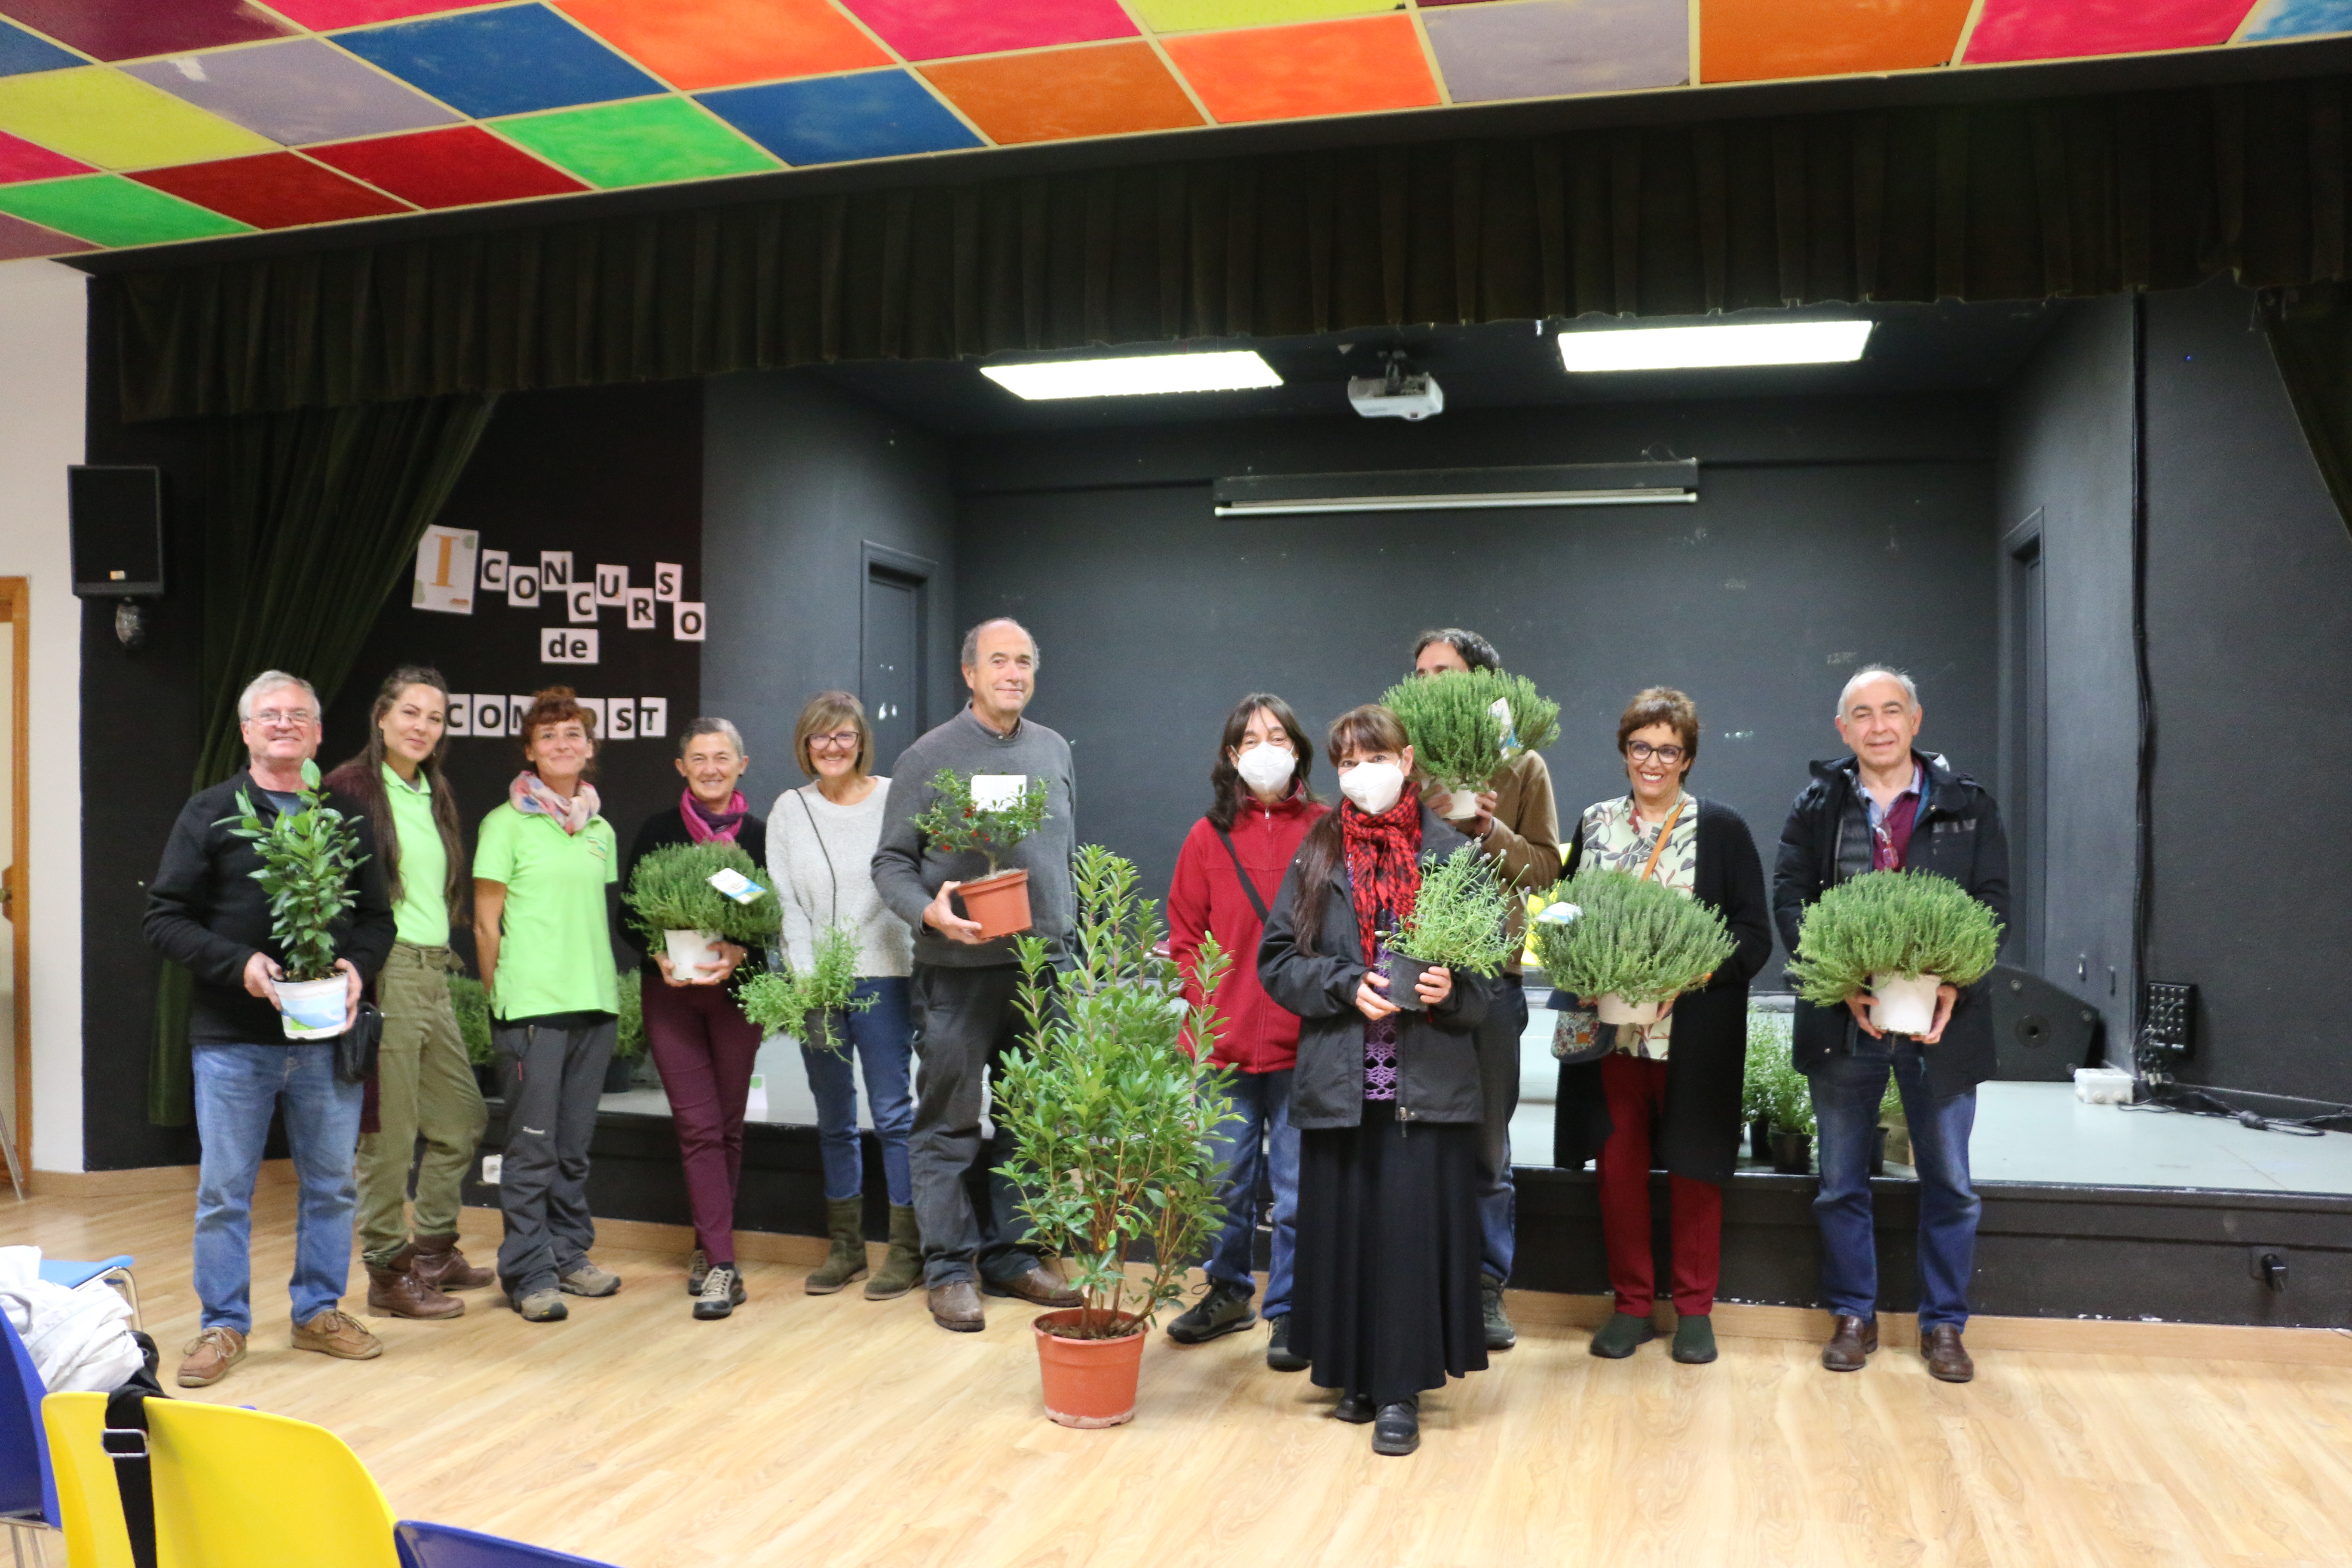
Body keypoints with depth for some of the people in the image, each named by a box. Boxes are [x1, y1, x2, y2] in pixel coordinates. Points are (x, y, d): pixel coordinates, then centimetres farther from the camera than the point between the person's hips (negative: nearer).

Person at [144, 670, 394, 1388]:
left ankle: (321, 1311, 24)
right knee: (225, 1189, 5)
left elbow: (378, 916, 11)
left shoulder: (347, 816, 10)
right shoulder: (209, 815, 2)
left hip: (327, 1036, 2)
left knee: (332, 1183, 10)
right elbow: (166, 918, -2)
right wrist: (239, 964, -16)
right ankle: (223, 1325, 19)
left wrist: (358, 965, -9)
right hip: (232, 1038, -2)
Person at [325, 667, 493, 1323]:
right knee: (389, 1132, -1)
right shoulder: (351, 789, -8)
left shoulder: (435, 795, 15)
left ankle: (434, 1250, 29)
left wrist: (446, 959, 14)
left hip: (434, 974, 8)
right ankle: (389, 1273, 11)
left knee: (462, 1115, 15)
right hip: (383, 972, -8)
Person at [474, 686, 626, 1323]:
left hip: (595, 1003, 5)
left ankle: (569, 1255, 22)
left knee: (574, 1143, 12)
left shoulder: (600, 829, 14)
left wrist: (612, 987, 14)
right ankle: (529, 1274, 5)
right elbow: (486, 921, -1)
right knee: (532, 1145, -2)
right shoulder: (506, 824, -2)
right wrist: (501, 996, -2)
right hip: (531, 1005, -5)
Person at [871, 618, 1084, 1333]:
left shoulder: (1054, 751, 11)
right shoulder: (929, 757, -2)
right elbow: (890, 863, -2)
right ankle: (949, 1268, 13)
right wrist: (929, 912, -20)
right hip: (960, 970, -4)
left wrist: (1074, 947, 12)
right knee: (949, 1124, 2)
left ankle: (1009, 1255, 24)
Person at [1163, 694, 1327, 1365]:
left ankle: (1290, 1311, 19)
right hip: (1225, 1044, 2)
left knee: (1297, 1185, 4)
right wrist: (1209, 1006, -3)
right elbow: (1184, 937, 8)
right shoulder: (1208, 837, 6)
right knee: (1226, 1180, 14)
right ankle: (1229, 1293, 33)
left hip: (1304, 1044, -2)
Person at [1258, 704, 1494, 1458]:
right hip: (1338, 1077, 2)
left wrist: (1452, 988, -16)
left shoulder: (1450, 852, 3)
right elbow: (1278, 960, 4)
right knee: (1342, 1224, 6)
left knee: (1412, 1226, -2)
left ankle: (1401, 1390, 9)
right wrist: (1347, 987, -11)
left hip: (1428, 1079, -1)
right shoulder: (1316, 854, 7)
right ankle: (1354, 1374, 22)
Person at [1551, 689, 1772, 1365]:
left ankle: (1694, 1308, 21)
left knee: (1694, 1168, 6)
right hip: (1610, 1029, 2)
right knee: (1619, 1165, 6)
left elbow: (1755, 936, -3)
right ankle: (1631, 1303, 20)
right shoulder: (1594, 823, 9)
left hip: (1693, 1035, -2)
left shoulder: (1721, 828, 0)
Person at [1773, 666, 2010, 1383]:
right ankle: (1853, 1317, 24)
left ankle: (1944, 1324, 23)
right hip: (1842, 1021, 0)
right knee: (1841, 1182, 9)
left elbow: (1993, 902, 1)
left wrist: (1955, 985, -14)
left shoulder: (1968, 805, 5)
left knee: (1949, 1182, 8)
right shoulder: (1815, 808, 4)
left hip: (1942, 1019, 0)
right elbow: (1789, 900, -3)